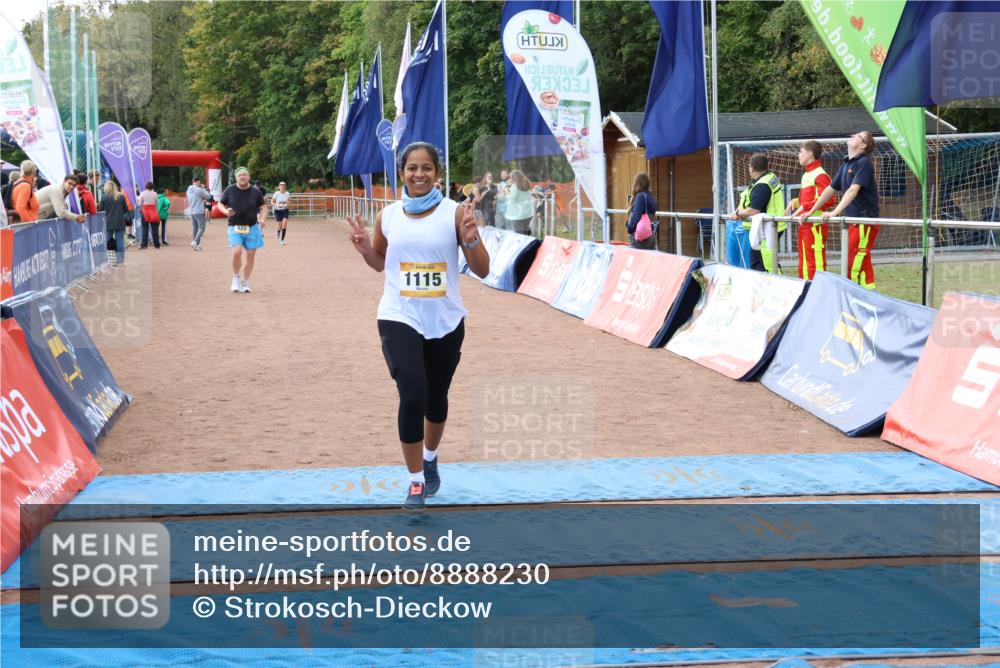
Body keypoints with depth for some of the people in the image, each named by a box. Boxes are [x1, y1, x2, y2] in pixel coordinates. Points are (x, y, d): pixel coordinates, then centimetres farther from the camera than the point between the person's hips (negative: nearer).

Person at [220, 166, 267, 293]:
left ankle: (245, 283, 18)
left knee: (250, 255, 2)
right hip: (235, 228, -2)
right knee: (237, 252, -21)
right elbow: (220, 204, 12)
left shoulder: (255, 191, 2)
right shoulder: (230, 190, 0)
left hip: (252, 228, 2)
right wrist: (225, 211, -11)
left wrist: (262, 219, -8)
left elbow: (263, 207, 11)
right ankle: (236, 277, 4)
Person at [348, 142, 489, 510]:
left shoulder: (455, 213, -7)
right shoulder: (387, 216, 0)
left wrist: (470, 239, -23)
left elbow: (482, 270, -5)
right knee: (412, 395, -17)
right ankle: (416, 482, -2)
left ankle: (430, 458, 46)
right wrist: (365, 249, -5)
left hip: (445, 322, 1)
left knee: (436, 398, 17)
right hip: (399, 318, -1)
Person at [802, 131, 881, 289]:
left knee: (854, 264, -12)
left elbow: (853, 190, -22)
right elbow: (831, 189, 21)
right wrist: (811, 212, 20)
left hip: (864, 220, -9)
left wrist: (834, 212, -30)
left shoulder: (864, 163, -11)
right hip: (852, 221, 9)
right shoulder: (845, 164, 15)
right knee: (862, 265, 9)